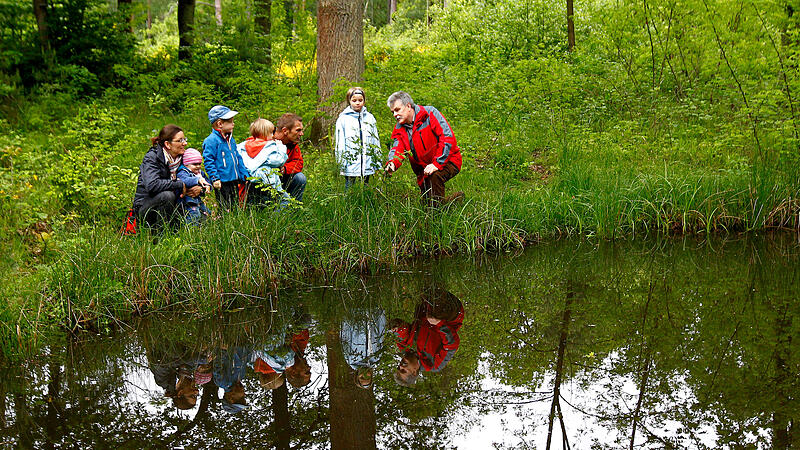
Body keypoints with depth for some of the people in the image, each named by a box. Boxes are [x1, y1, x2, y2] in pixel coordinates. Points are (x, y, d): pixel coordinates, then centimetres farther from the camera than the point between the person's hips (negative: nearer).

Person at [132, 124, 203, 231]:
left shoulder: (182, 158, 2)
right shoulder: (152, 157, -16)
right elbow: (152, 185, -32)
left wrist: (199, 188, -14)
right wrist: (180, 185, -26)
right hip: (145, 208, -6)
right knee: (167, 195, -36)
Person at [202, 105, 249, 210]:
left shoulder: (231, 139, 15)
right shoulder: (211, 141, -12)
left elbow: (238, 158, 23)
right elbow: (208, 161, -14)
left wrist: (244, 175, 21)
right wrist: (215, 178, -18)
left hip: (234, 181, 8)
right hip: (222, 182, -8)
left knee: (236, 205, 12)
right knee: (225, 208, -5)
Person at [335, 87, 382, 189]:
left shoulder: (370, 118, 10)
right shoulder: (343, 119, 1)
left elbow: (376, 142, 14)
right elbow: (340, 144, 0)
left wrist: (378, 164, 11)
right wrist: (341, 164, -6)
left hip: (367, 165, 3)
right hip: (350, 165, -3)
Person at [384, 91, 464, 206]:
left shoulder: (430, 113, -13)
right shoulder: (399, 129, 6)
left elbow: (448, 138, -22)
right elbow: (397, 149, -8)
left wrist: (437, 163, -27)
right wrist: (392, 163, -33)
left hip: (447, 161, -7)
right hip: (424, 168, 7)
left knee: (434, 176, -36)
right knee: (427, 200, 5)